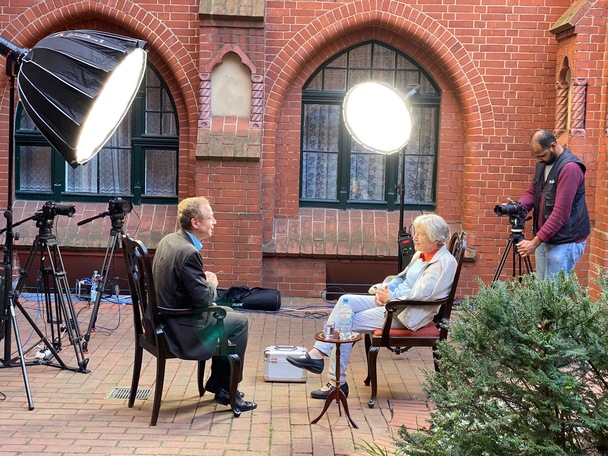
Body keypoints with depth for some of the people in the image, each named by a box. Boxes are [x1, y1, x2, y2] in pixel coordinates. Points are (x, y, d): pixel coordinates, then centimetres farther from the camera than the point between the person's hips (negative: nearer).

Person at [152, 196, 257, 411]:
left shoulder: (169, 240, 4)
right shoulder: (189, 252, -26)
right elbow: (203, 299, -24)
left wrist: (204, 279, 7)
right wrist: (212, 283, -3)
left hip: (166, 318, 10)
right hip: (180, 329, -10)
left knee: (227, 312, 24)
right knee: (240, 322, 3)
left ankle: (217, 380, 31)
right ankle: (226, 389, 13)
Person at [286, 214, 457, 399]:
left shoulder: (445, 262, -15)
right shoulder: (420, 255, 15)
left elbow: (421, 294, -23)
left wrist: (391, 296, -14)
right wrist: (386, 288, 3)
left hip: (408, 314, -10)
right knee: (347, 301, -7)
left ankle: (338, 383, -6)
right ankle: (318, 353, -12)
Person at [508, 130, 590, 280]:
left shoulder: (570, 167, -19)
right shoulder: (542, 164, 9)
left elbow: (561, 212, -23)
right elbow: (532, 193, 15)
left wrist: (535, 242, -24)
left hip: (565, 242, -8)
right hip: (545, 238, 8)